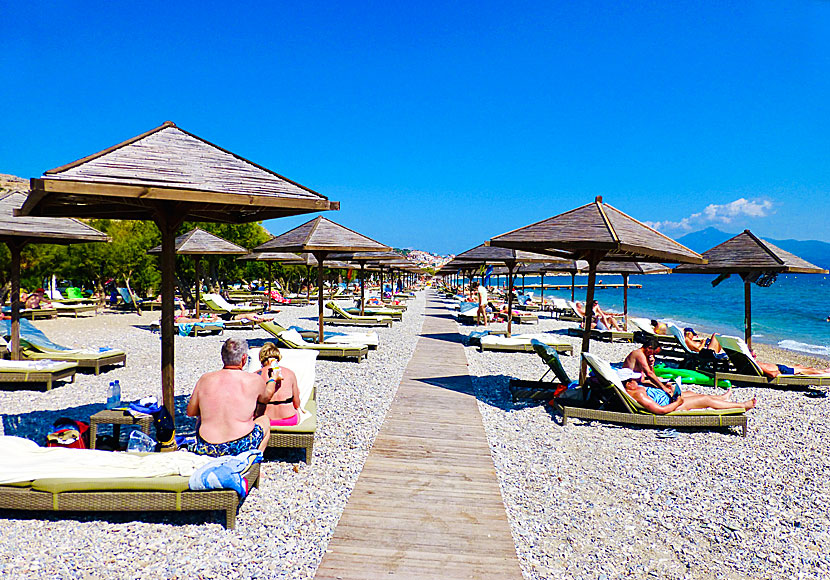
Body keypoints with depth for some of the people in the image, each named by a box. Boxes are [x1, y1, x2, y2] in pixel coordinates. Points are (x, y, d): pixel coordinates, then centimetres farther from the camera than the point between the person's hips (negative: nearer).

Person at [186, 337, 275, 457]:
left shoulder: (205, 379, 0)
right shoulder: (255, 380, -4)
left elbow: (190, 412, 12)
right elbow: (266, 397, 19)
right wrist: (273, 379, 40)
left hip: (208, 449, 3)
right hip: (242, 447, -3)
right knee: (264, 420, 28)